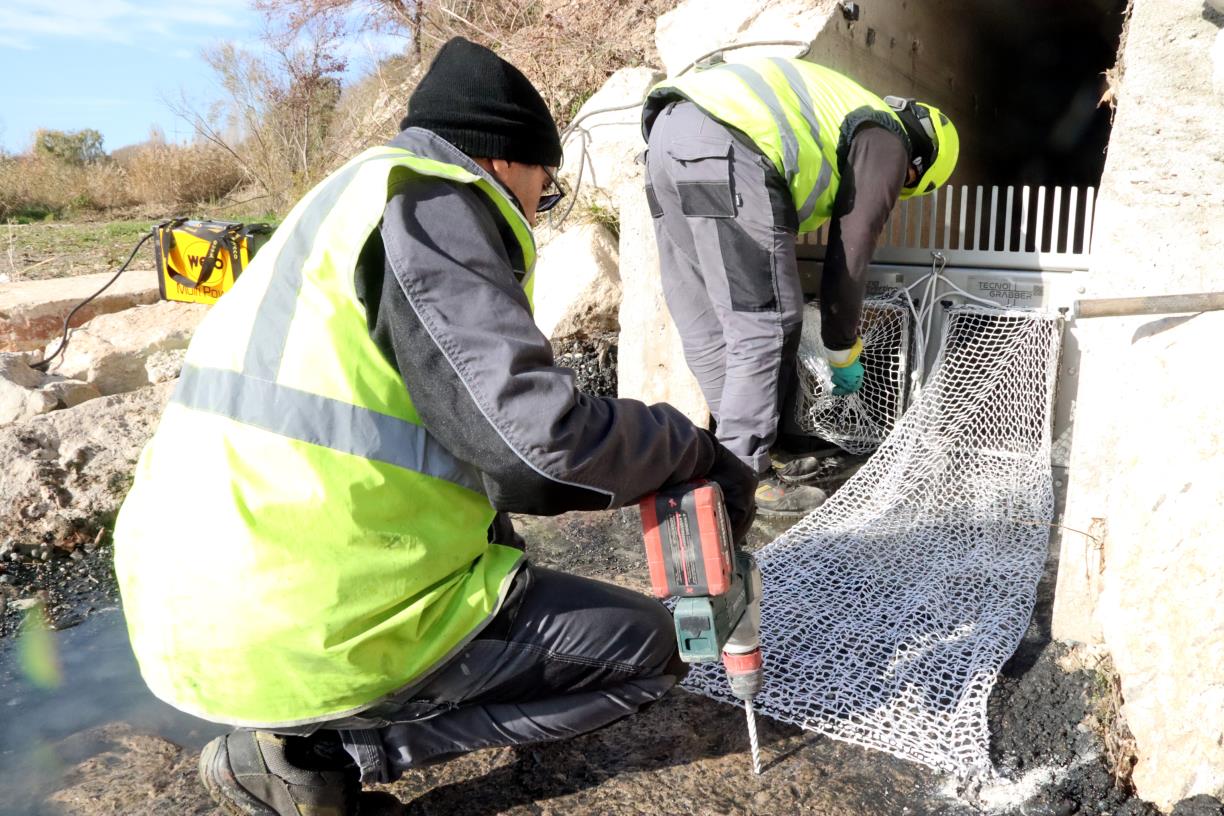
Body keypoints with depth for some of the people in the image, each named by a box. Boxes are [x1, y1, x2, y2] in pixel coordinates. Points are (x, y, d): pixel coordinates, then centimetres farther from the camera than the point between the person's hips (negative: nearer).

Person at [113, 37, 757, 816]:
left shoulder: (347, 206, 18)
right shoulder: (427, 203, -11)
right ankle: (315, 751, -2)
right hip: (307, 634, -10)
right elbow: (539, 443, -22)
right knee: (648, 647, 3)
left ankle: (295, 725, 14)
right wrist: (697, 450, -4)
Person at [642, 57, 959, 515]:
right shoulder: (889, 145, 12)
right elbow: (849, 258, 8)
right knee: (766, 325, -4)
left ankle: (744, 449, 22)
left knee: (705, 328, 12)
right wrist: (843, 352, 20)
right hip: (727, 150, -9)